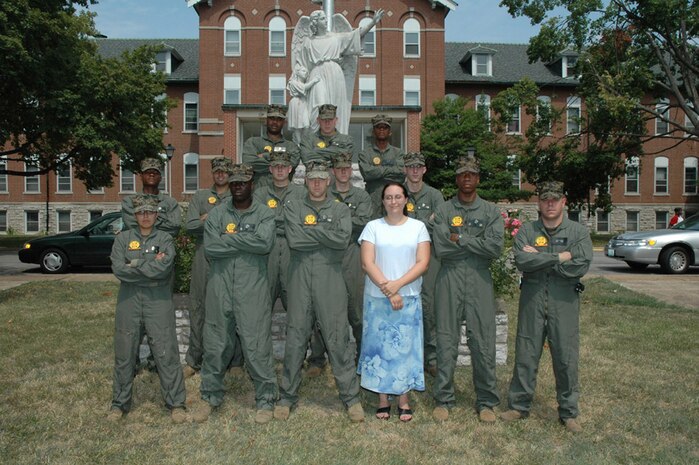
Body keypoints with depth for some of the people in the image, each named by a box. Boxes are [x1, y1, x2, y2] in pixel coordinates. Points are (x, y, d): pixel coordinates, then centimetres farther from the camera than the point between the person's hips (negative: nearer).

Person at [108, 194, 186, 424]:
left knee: (166, 352, -3)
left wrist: (135, 264, -8)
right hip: (129, 300, 2)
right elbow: (118, 269, -6)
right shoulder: (123, 238, 9)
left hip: (158, 300, -2)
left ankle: (176, 403, 6)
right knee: (124, 353, 9)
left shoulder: (165, 239, 5)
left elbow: (164, 267, -13)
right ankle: (120, 403, 24)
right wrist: (151, 266, -8)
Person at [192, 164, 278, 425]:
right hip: (220, 289, 3)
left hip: (253, 290, -3)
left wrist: (229, 238, -10)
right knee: (215, 345, 11)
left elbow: (265, 243, -17)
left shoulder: (265, 215, 3)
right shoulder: (217, 214, 10)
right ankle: (211, 398, 28)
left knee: (257, 347, 0)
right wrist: (245, 242, -9)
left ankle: (266, 400, 16)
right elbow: (210, 247, -5)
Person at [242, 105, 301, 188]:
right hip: (259, 190, -1)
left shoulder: (291, 146, 16)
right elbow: (249, 162, -3)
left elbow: (293, 162, -5)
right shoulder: (252, 142, 15)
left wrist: (264, 156, -1)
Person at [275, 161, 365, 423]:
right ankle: (287, 396, 21)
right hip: (300, 280, 1)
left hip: (330, 281, 0)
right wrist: (327, 236, -6)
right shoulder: (293, 208, 10)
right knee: (295, 339, 7)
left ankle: (351, 396, 14)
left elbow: (344, 239, -10)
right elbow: (294, 240, -8)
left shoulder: (340, 210, 10)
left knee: (337, 339, 2)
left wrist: (312, 227, -7)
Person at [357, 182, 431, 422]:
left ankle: (404, 399, 16)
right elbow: (367, 263, -5)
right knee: (379, 345, 4)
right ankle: (383, 399, 17)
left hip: (409, 297, 0)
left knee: (405, 346, 3)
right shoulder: (373, 226, 3)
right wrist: (387, 289, -14)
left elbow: (423, 263, -3)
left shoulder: (418, 226, 5)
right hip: (377, 297, 0)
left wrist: (397, 285, -14)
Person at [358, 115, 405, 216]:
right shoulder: (365, 153, 9)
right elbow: (366, 173, -10)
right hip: (372, 201, -1)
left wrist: (378, 171, -6)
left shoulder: (397, 152, 12)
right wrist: (392, 169, -6)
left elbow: (401, 175, -3)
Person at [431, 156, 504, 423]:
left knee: (483, 343, 3)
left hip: (479, 281, 1)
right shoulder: (443, 211, 7)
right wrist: (477, 244, -5)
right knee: (446, 341, 4)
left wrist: (461, 238, -7)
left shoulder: (491, 211, 9)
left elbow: (496, 248, -6)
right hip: (449, 280, 0)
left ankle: (486, 402, 18)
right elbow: (441, 248, -7)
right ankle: (443, 400, 16)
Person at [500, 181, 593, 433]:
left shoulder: (579, 232, 4)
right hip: (532, 299, 1)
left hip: (564, 301, 0)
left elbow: (580, 267, -10)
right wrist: (559, 257, -12)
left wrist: (538, 259, -9)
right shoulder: (526, 230, 5)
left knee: (566, 358, 4)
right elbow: (521, 261, -11)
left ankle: (569, 412, 20)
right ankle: (519, 405, 20)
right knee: (526, 355, 6)